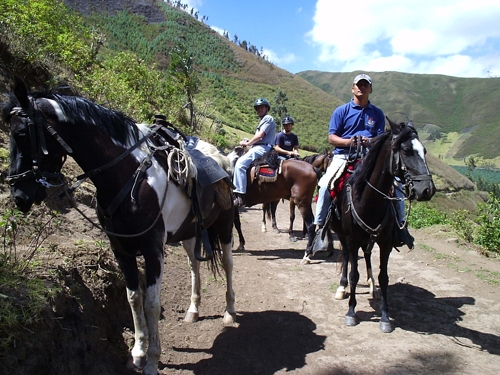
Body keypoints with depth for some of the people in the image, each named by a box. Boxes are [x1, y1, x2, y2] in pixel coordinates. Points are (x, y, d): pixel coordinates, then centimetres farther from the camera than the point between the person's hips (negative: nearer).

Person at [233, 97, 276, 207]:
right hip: (257, 148, 11)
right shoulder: (263, 120, 30)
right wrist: (248, 142, 11)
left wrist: (247, 143, -2)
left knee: (240, 163, -29)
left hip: (262, 148, -11)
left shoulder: (268, 118, -1)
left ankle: (240, 195, -36)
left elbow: (260, 135, -12)